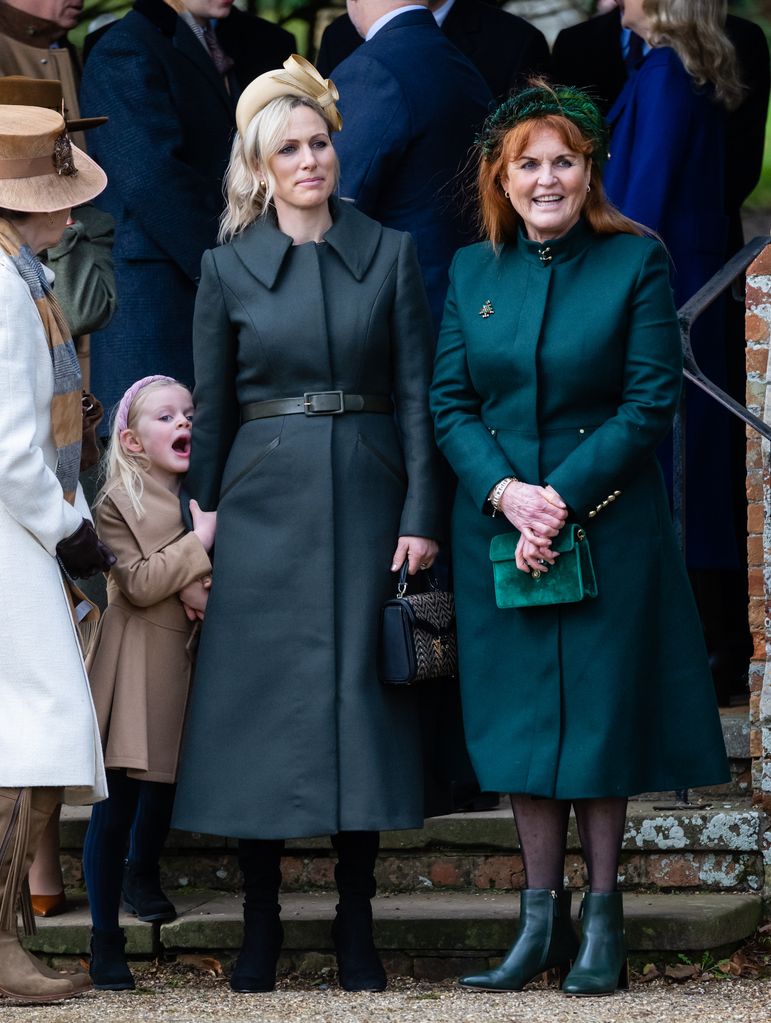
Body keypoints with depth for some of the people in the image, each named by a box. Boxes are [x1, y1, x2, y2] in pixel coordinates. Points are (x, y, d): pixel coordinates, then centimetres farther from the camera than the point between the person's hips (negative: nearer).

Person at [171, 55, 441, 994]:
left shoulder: (388, 255, 4)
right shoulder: (229, 268, 4)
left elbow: (416, 394, 2)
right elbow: (210, 411, 6)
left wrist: (421, 517, -5)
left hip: (367, 504, 0)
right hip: (266, 509, 0)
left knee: (363, 698, 0)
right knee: (264, 703, -1)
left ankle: (355, 928, 7)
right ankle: (259, 925, 8)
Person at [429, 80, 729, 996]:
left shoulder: (636, 264, -3)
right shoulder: (472, 272, 8)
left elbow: (650, 404, -9)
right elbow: (451, 404, 4)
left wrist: (561, 497, -15)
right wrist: (506, 493, -13)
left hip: (607, 527, -3)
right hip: (497, 527, 3)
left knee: (599, 713, 0)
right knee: (519, 715, 4)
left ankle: (601, 918, 9)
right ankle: (540, 915, 10)